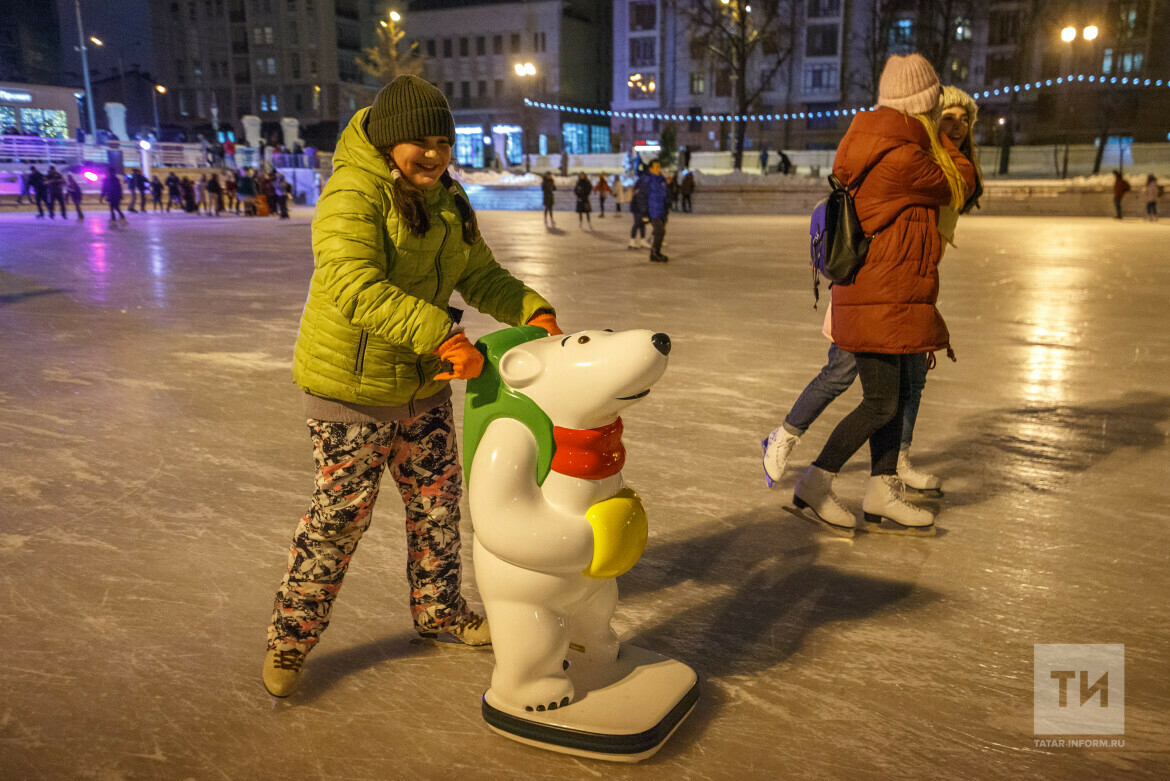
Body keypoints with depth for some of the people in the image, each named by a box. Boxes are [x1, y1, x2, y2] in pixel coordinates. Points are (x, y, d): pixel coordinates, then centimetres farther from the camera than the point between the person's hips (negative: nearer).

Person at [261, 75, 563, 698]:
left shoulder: (444, 194, 8)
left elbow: (478, 274, 10)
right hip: (353, 380, -8)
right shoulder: (354, 194, -20)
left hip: (424, 380, 8)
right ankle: (292, 635, 23)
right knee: (342, 512, 2)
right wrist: (443, 337, -42)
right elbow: (355, 287, -34)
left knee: (437, 499, 16)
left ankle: (438, 612, 37)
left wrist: (533, 311, -8)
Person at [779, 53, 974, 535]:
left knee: (897, 393, 13)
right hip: (880, 298, -10)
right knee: (881, 402, -5)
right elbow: (960, 186, -2)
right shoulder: (903, 157, -18)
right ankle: (813, 486, 2)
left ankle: (882, 491, 21)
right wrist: (942, 140, 10)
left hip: (894, 299, 10)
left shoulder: (877, 145, 11)